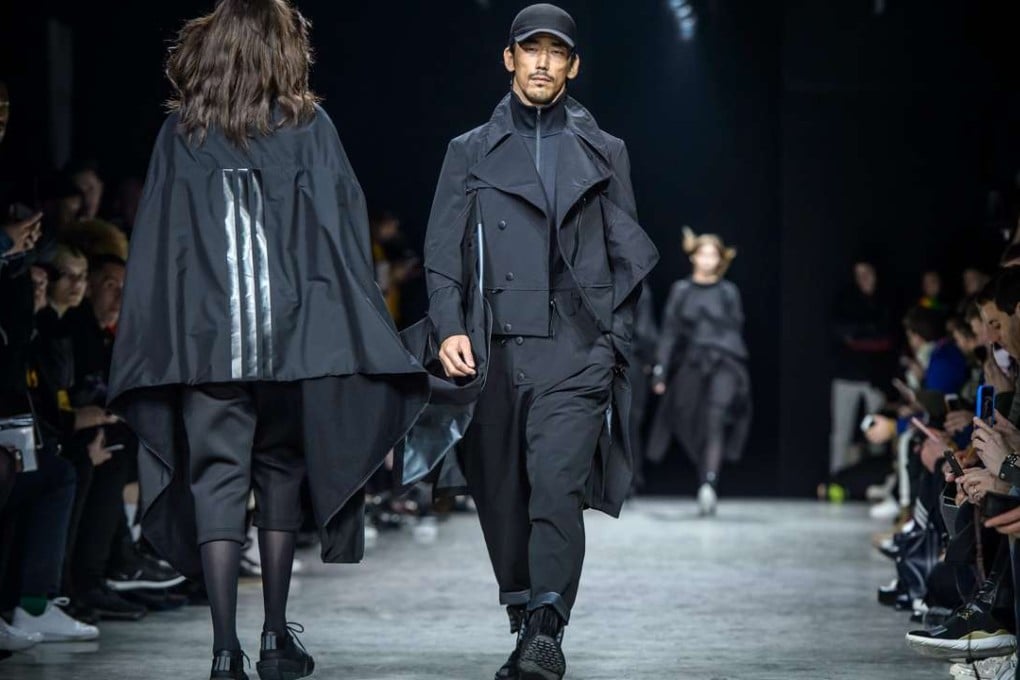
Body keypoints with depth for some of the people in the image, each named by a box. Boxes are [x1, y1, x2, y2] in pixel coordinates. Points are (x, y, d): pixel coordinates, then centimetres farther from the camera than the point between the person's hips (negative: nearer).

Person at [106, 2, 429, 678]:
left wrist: (150, 351, 3)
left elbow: (155, 243, 1)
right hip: (294, 335, 0)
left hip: (203, 339, 0)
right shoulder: (310, 128, 1)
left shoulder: (180, 135, 3)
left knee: (216, 478, 2)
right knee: (280, 471, 15)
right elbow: (345, 233, -3)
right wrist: (351, 335, 0)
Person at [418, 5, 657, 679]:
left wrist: (614, 340, 6)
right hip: (495, 349, 2)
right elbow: (443, 252, 9)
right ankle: (523, 624, 14)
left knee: (557, 489, -17)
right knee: (503, 497, 4)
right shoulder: (471, 153, 14)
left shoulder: (604, 153, 14)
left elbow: (629, 255, 15)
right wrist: (450, 329, -5)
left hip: (575, 351, -2)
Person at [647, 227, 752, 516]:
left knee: (716, 420, -21)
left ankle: (709, 483, -30)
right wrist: (661, 371, 1)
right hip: (692, 366, 2)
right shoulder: (681, 291, 9)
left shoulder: (728, 292, 8)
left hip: (724, 364, -2)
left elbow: (737, 330, 11)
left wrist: (739, 372, 8)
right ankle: (707, 490, 15)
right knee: (695, 429, 3)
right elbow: (669, 333, 7)